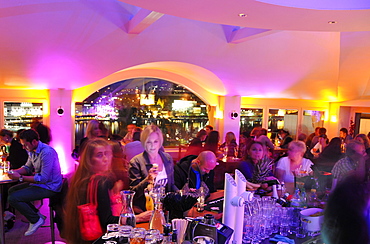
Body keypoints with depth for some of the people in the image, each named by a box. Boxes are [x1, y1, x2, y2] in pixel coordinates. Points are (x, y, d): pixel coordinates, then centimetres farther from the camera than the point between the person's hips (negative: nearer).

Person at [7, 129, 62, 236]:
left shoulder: (47, 153, -27)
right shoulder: (32, 151, 4)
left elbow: (43, 178, -28)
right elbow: (27, 167, 18)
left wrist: (20, 178, -24)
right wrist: (15, 171, -3)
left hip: (49, 187, -10)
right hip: (39, 182, 10)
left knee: (13, 198, -15)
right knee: (12, 190, 16)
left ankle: (36, 220, 4)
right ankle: (36, 214, 19)